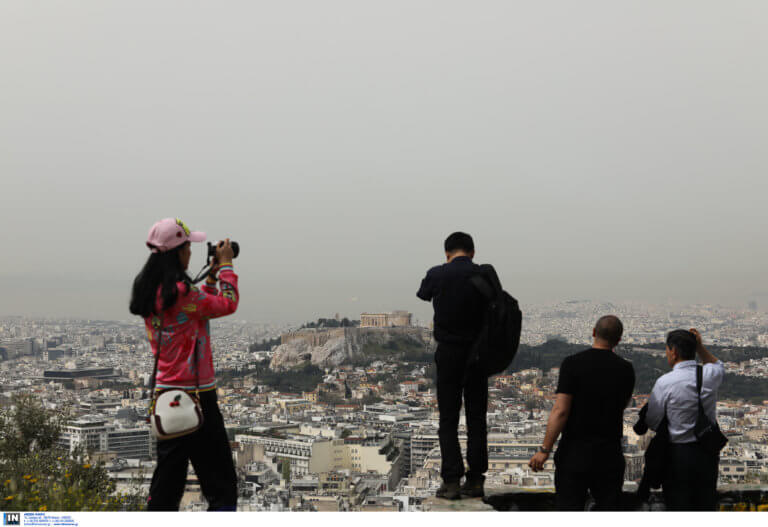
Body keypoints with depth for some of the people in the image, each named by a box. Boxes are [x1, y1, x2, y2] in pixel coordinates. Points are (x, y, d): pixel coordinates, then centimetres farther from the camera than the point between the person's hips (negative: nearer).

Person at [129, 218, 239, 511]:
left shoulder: (150, 292, 8)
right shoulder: (180, 291, -19)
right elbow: (228, 304, -7)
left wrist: (211, 277, 17)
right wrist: (226, 265, 3)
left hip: (166, 394, 9)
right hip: (195, 395, -8)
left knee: (168, 476, 14)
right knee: (220, 483, -1)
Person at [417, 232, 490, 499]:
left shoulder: (437, 275, -6)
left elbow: (422, 294, 14)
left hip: (449, 353, -2)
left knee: (448, 419, 3)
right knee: (477, 417, 9)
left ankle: (451, 481, -2)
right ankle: (476, 480, 9)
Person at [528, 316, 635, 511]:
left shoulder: (573, 363, -10)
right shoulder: (625, 369, 1)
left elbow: (560, 410, -15)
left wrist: (545, 450, -10)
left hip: (574, 452, -3)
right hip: (610, 455, 3)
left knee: (569, 509, 3)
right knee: (608, 509, 10)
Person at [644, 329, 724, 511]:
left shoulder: (665, 383, -17)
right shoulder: (709, 375, -5)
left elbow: (652, 422, -8)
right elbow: (719, 367, 23)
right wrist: (700, 347, 11)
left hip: (677, 454, -4)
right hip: (708, 453, 4)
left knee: (678, 508, 5)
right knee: (706, 506, 15)